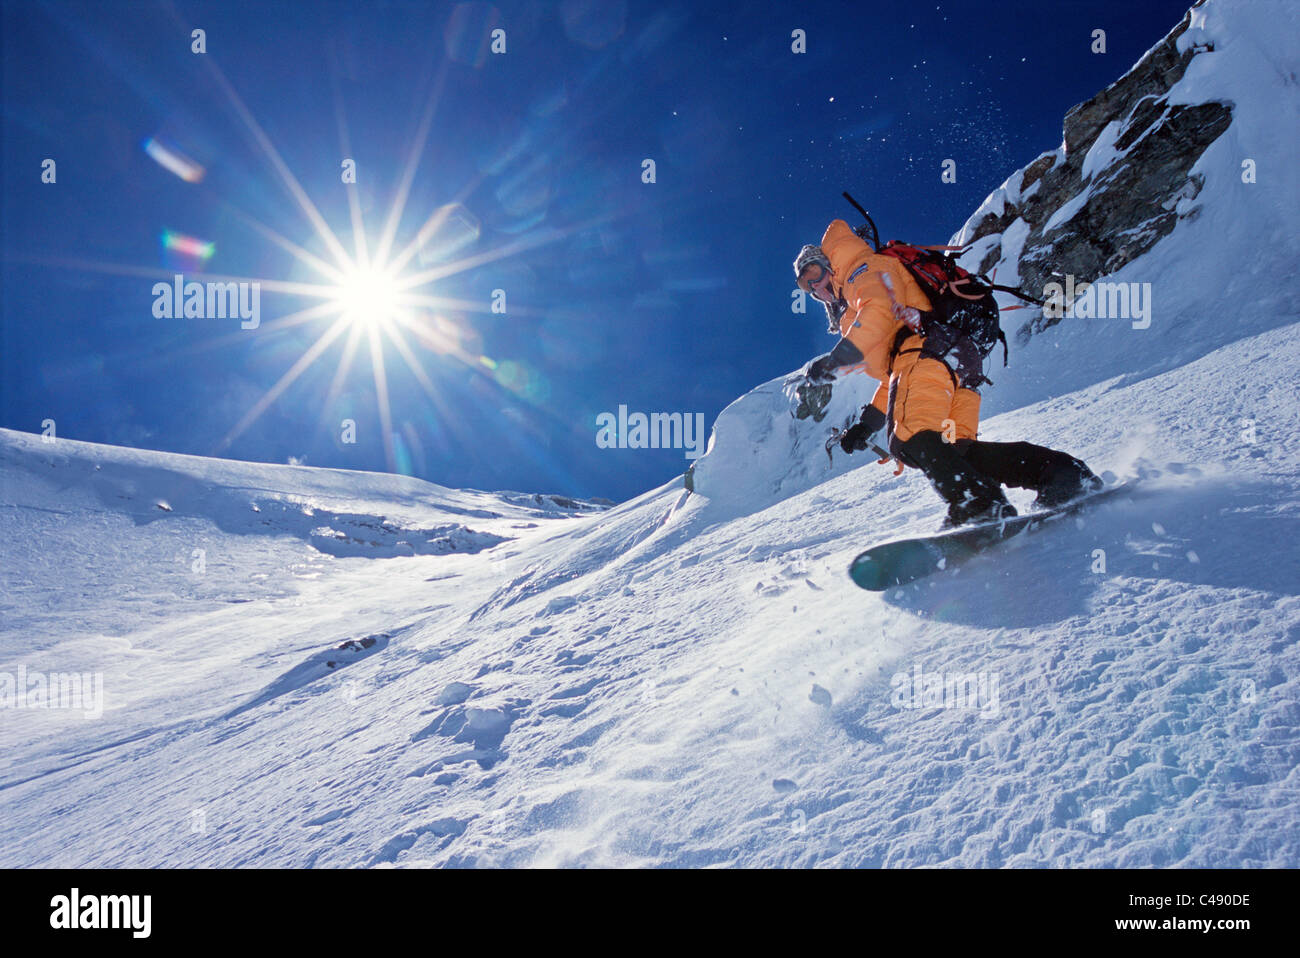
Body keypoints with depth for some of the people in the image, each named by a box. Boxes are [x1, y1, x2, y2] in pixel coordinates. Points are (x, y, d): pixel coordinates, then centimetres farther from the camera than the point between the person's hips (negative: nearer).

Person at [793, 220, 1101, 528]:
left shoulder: (863, 269, 16)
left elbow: (880, 311, -8)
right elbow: (894, 379, 37)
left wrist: (835, 359, -12)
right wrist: (867, 423, 28)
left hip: (927, 352, -9)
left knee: (910, 438, -25)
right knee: (954, 449, -8)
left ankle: (982, 506, -41)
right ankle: (1060, 472, -19)